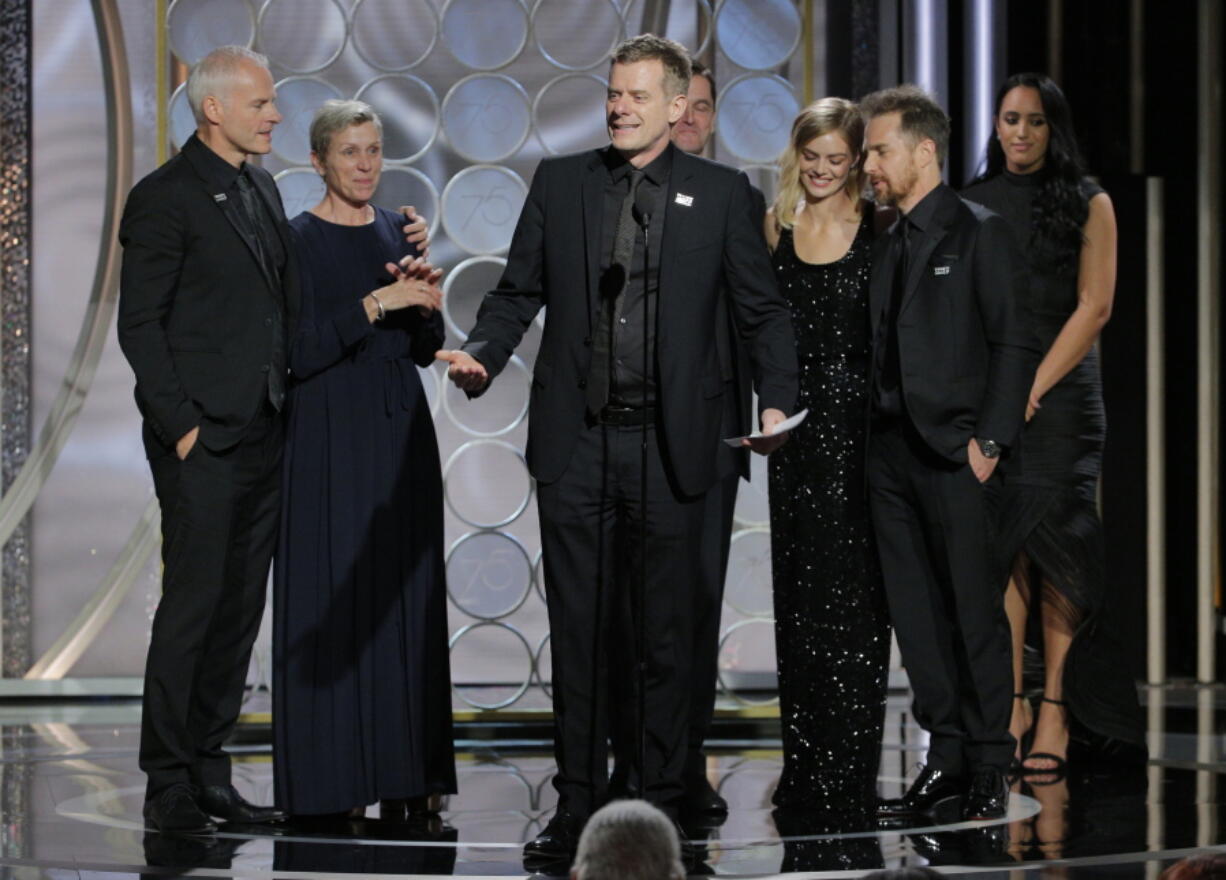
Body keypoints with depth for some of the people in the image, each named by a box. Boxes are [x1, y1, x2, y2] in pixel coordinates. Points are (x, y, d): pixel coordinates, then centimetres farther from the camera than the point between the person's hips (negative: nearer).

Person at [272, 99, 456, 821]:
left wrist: (427, 306, -6)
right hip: (331, 434, -6)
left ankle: (405, 774, 11)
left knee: (405, 593, 6)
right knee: (334, 594, -4)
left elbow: (424, 350, 14)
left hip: (401, 433, 6)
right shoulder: (299, 240, -6)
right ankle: (332, 781, 1)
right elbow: (299, 352, -14)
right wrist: (375, 304, -20)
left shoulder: (395, 230, 12)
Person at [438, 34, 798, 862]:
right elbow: (520, 291, 9)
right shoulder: (560, 181, 7)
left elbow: (764, 308, 3)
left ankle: (663, 801, 14)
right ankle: (579, 802, 13)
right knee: (578, 632, 5)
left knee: (668, 635, 5)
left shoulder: (721, 192, 3)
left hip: (670, 443, -1)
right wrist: (481, 355, -10)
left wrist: (778, 400, -12)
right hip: (576, 442, 2)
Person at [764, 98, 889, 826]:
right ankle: (805, 767, 15)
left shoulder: (878, 231, -1)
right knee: (798, 591, 7)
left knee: (853, 595, -4)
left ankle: (852, 775, 0)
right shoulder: (776, 227, 9)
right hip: (797, 429, 4)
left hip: (859, 426, -3)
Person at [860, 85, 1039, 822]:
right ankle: (946, 758, 13)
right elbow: (882, 352, 16)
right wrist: (874, 439, 7)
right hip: (891, 451, 7)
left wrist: (990, 440, -13)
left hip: (954, 455, -7)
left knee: (974, 610, -3)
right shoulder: (889, 245, 17)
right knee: (916, 614, 7)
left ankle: (989, 768, 3)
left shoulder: (980, 234, -3)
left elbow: (1015, 344, -8)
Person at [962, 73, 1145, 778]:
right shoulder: (973, 204, 13)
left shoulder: (1087, 204, 4)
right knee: (1000, 549, -4)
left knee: (1054, 549, -7)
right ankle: (1012, 708, -3)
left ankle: (1056, 715, -6)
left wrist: (1032, 390, -10)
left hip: (1060, 395, -2)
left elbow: (1094, 306, -3)